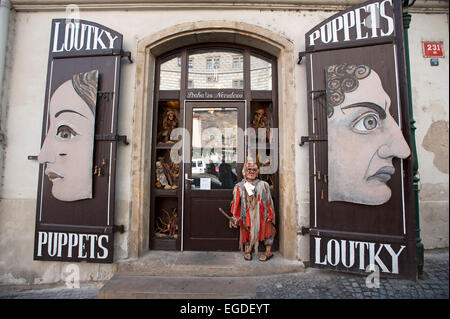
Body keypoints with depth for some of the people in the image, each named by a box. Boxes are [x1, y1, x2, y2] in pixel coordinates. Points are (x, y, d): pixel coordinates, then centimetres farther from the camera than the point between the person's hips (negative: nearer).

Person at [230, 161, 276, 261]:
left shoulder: (263, 185, 4)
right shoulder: (239, 187, 4)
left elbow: (269, 202, 5)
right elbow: (236, 203, 5)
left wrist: (270, 215, 0)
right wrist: (235, 217, 3)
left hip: (261, 215, 0)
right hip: (247, 215, 0)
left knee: (267, 230, 4)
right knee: (247, 232, 9)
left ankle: (268, 251, 18)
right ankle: (247, 250, 25)